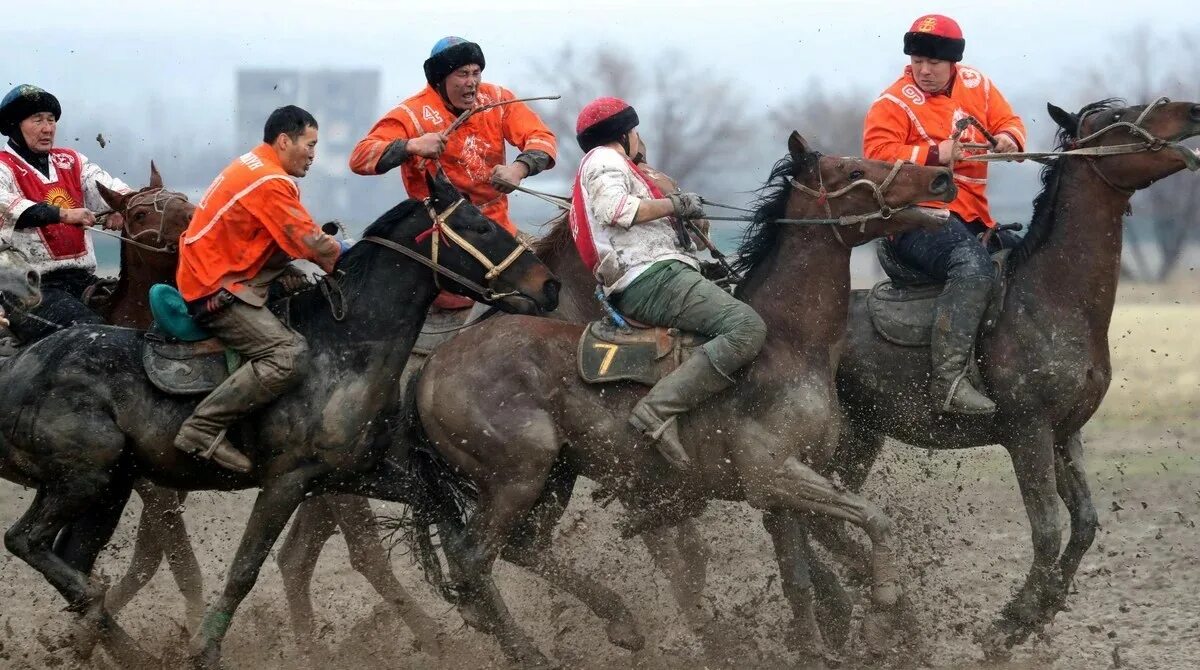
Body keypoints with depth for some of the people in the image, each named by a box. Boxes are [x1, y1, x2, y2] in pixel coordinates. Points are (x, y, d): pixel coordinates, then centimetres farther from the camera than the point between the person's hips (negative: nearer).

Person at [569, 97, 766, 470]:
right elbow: (616, 208, -18)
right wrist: (676, 204, -9)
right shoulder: (604, 159, 1)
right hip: (651, 277, -11)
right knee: (747, 327, -25)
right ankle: (659, 411, -34)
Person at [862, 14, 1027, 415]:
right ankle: (948, 382, -39)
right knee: (972, 264, -34)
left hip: (972, 216, 8)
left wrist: (1009, 137, -5)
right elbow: (878, 153, -16)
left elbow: (1007, 120, 19)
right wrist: (934, 154, -25)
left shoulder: (976, 87, 13)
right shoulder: (894, 104, -5)